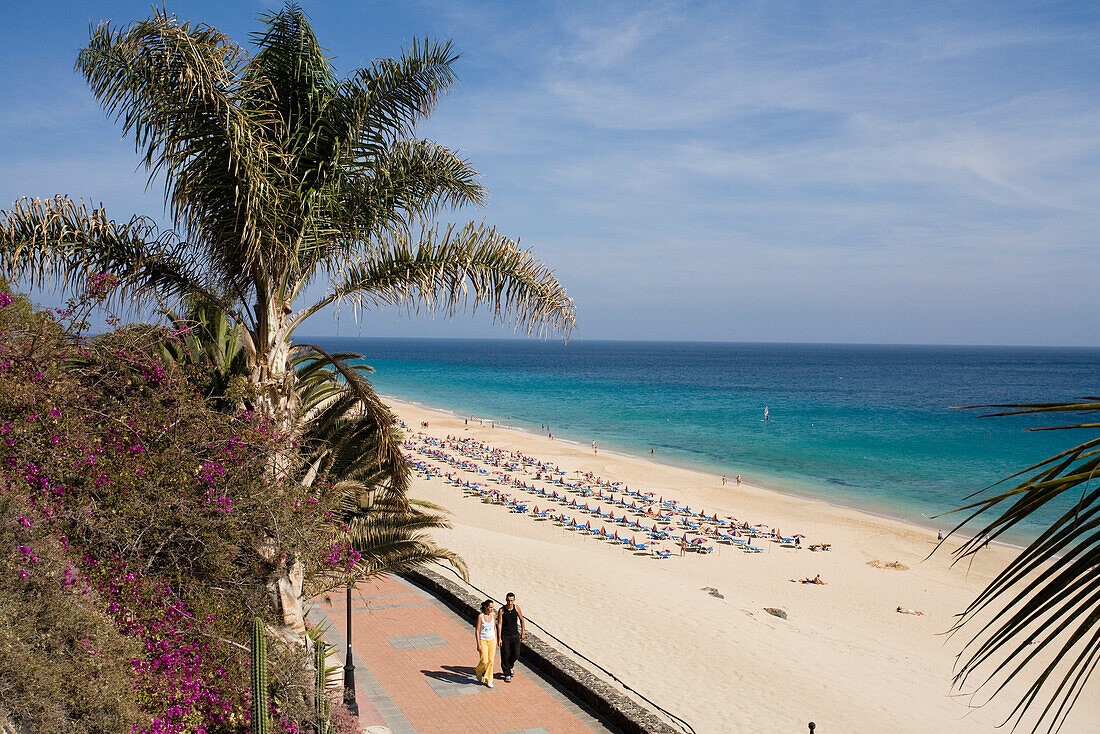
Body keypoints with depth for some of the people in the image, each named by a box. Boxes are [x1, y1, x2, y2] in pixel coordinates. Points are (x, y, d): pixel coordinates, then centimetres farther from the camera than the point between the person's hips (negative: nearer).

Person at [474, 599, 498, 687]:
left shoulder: (493, 615, -2)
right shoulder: (480, 616, -15)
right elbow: (477, 631, -13)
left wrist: (496, 640, 15)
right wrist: (478, 645, -15)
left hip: (492, 640, 4)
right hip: (483, 640, -4)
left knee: (491, 661, 5)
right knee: (484, 661, -4)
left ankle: (489, 680, 17)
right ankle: (478, 671, 28)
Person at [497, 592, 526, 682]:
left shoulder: (517, 608, -4)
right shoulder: (502, 610, -12)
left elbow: (522, 620, 9)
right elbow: (499, 624, -12)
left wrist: (523, 632, 8)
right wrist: (499, 638, -14)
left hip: (515, 635, 2)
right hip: (505, 636, -2)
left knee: (516, 655, 3)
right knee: (505, 655, 2)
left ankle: (510, 666, 33)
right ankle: (507, 674, 16)